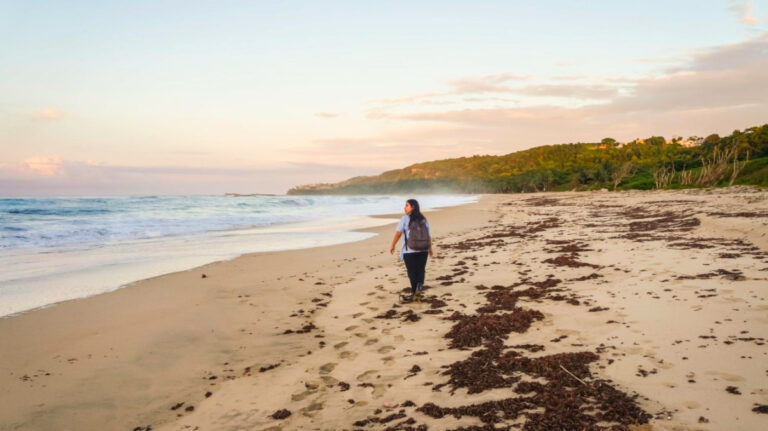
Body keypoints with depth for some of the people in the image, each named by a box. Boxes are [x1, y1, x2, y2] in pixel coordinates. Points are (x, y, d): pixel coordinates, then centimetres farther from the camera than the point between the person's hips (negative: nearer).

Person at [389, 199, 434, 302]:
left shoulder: (405, 219, -6)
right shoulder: (424, 219, 6)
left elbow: (398, 233, -9)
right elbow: (429, 236, 7)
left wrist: (392, 246, 0)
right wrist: (430, 249, 18)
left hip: (409, 251, -3)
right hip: (423, 250, 3)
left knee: (412, 272, 6)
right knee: (421, 270, 11)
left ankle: (414, 294, 10)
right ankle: (419, 286, -10)